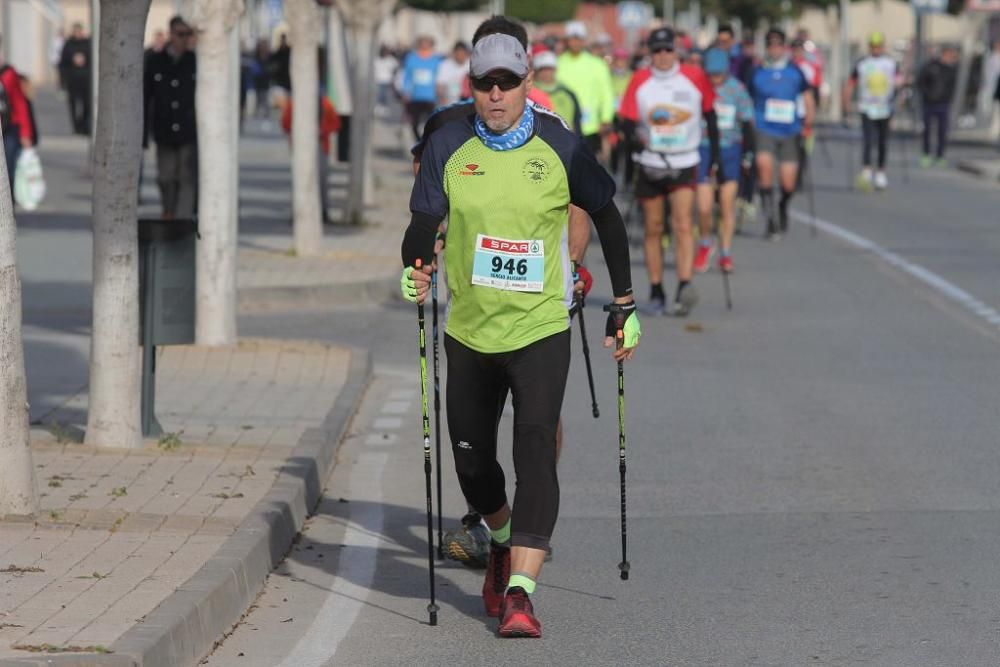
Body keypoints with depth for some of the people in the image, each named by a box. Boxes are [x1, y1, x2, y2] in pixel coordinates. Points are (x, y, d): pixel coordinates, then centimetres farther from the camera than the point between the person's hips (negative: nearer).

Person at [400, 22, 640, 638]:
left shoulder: (561, 148, -5)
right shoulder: (448, 146, -2)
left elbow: (607, 217, 6)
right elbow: (424, 224, 0)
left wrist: (625, 304, 8)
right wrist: (416, 270, -21)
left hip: (540, 329, -3)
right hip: (469, 331, 3)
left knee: (535, 448, -17)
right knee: (471, 456, 11)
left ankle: (520, 590, -21)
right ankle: (503, 543, 42)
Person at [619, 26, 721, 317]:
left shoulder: (695, 78, -2)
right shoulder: (639, 81, -1)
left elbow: (710, 116, 10)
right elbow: (628, 121, -3)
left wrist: (714, 155, 11)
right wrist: (636, 137, -25)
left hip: (685, 164, -1)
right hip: (650, 164, 2)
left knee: (682, 225, -16)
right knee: (653, 229, 5)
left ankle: (684, 288, -25)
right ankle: (656, 294, 12)